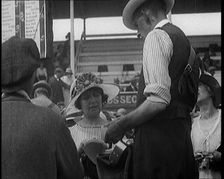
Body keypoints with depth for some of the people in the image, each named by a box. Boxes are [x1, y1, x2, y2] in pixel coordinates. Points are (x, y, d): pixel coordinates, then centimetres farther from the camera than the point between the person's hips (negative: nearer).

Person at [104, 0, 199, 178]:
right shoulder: (182, 38, 20)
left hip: (159, 134, -9)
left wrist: (121, 125, -10)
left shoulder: (156, 36, -6)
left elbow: (158, 100, -19)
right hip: (182, 134, 9)